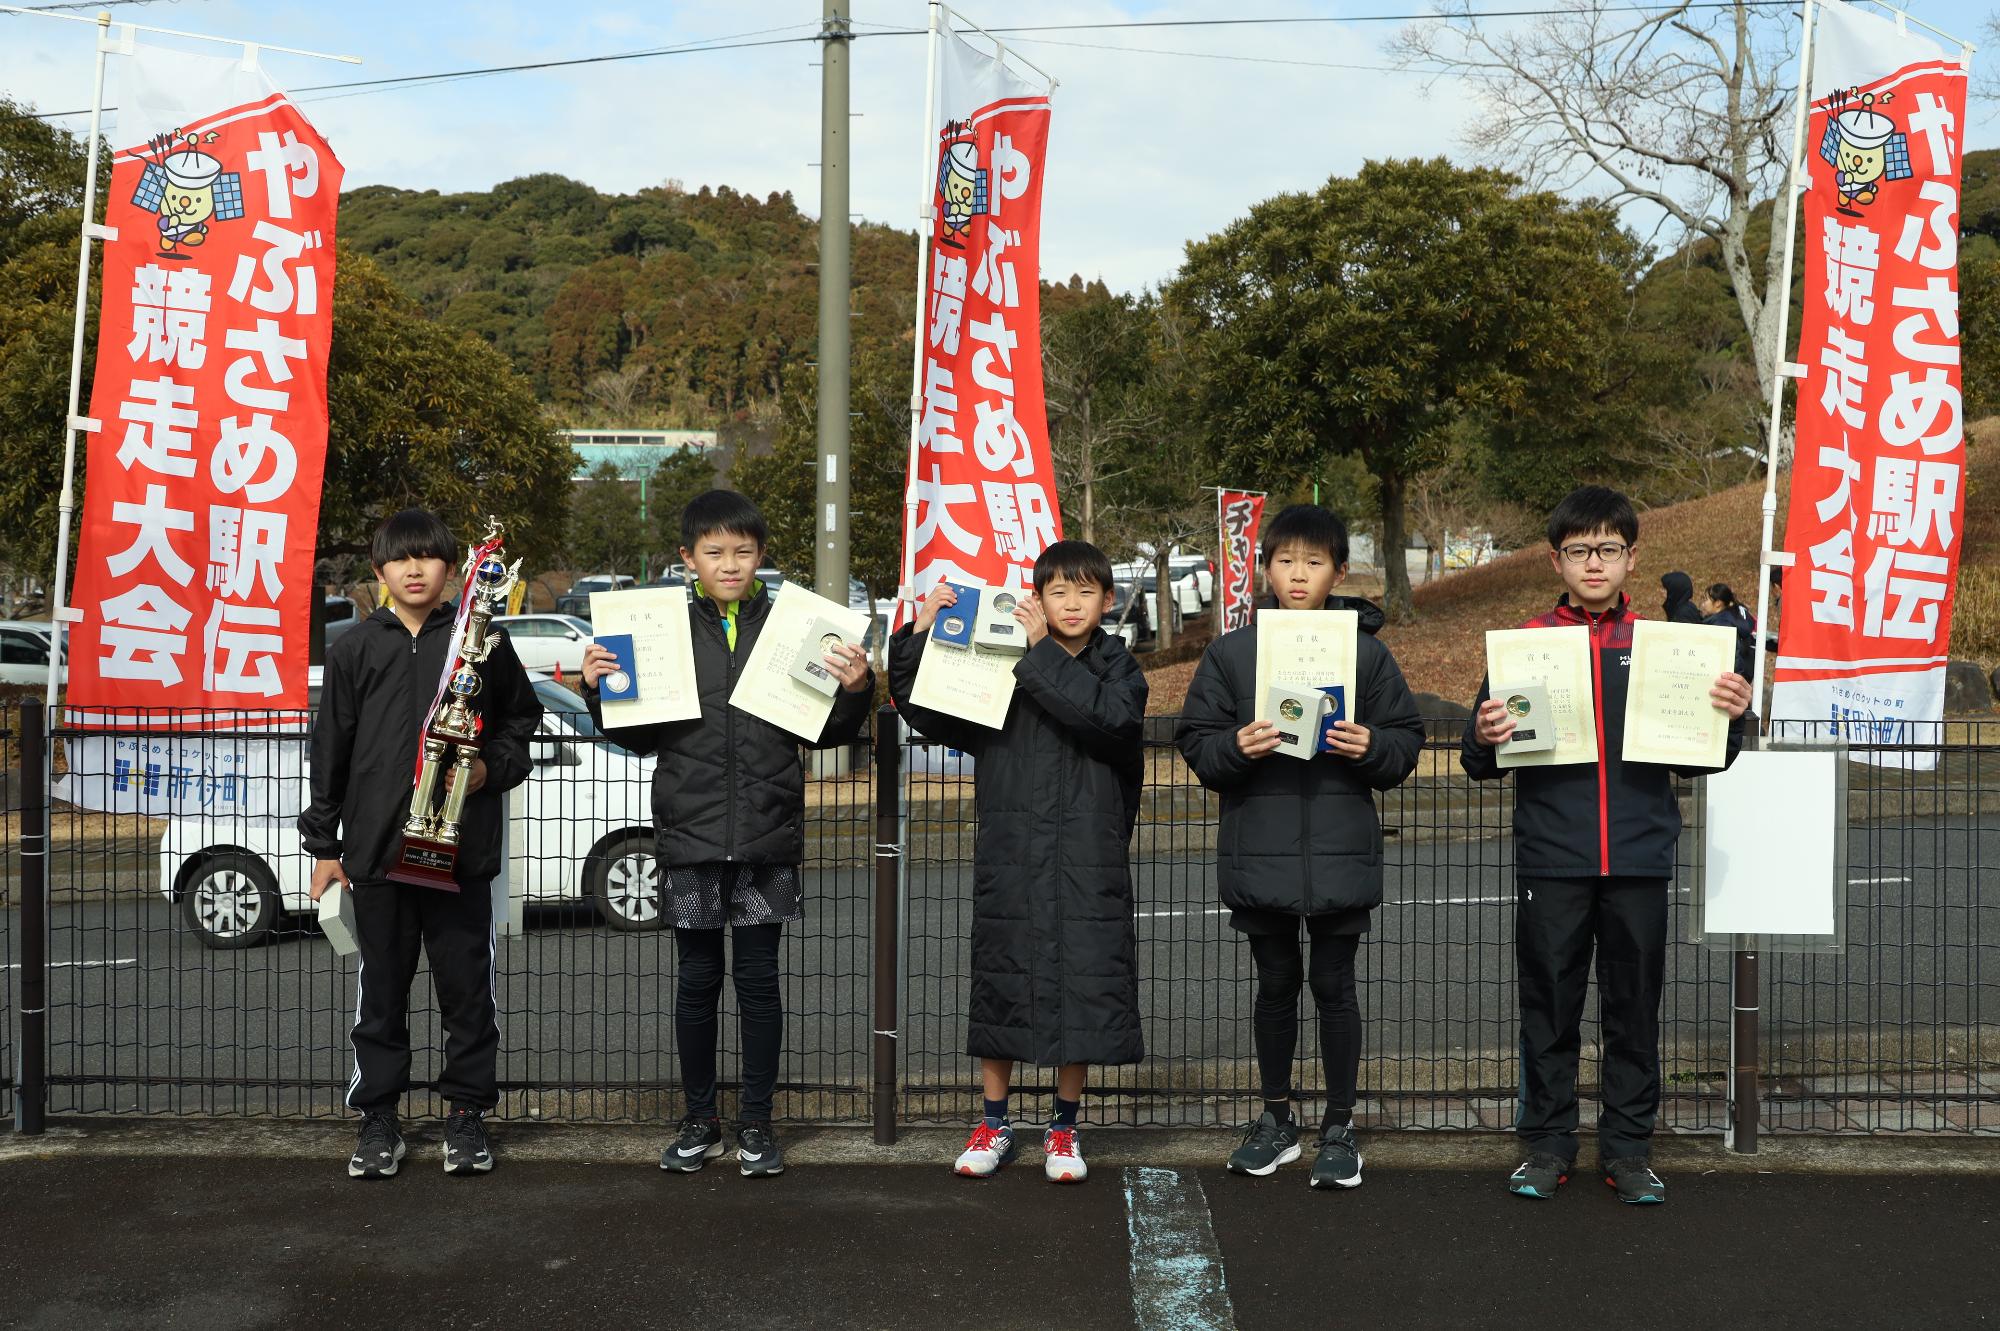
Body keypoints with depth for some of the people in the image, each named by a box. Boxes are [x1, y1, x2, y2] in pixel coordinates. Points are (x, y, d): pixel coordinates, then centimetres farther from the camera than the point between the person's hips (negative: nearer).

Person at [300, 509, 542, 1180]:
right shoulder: (354, 648, 7)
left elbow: (522, 717, 13)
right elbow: (330, 748, 9)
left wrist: (493, 768, -7)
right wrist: (324, 845, 9)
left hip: (462, 847, -1)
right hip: (376, 847, 1)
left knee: (467, 986, 5)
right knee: (381, 991, 8)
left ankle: (467, 1113, 17)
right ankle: (378, 1118, 19)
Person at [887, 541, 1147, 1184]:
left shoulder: (1119, 669, 4)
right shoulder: (1001, 669, 5)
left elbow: (1109, 719, -18)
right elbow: (923, 710, 5)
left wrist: (1044, 651, -16)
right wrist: (921, 636, -8)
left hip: (1088, 862, -1)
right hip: (1011, 859, 1)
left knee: (1082, 986, 3)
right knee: (1002, 982, 8)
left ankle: (1064, 1128, 19)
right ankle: (994, 1123, 23)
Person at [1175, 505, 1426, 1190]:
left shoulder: (1366, 652, 2)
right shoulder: (1230, 652, 4)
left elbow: (1407, 742, 5)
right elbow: (1196, 742, 3)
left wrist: (1371, 748, -15)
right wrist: (1235, 748, -17)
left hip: (1341, 851, -1)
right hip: (1259, 851, 1)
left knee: (1333, 984, 4)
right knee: (1276, 982, 13)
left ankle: (1339, 1128, 18)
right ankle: (1276, 1118, 28)